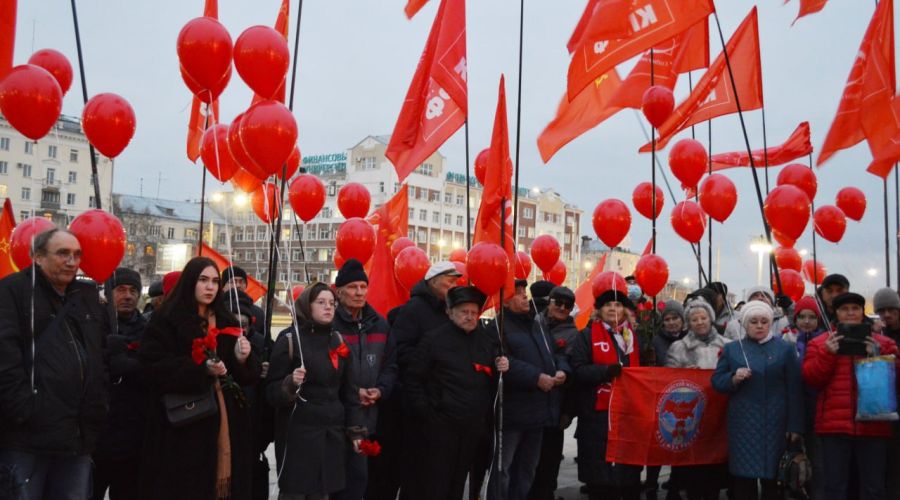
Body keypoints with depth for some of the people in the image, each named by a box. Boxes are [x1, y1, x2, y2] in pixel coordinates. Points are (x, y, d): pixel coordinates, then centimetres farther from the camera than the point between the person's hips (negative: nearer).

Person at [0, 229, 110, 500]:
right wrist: (22, 409, -18)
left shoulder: (88, 297, 17)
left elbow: (105, 353, 24)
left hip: (79, 435, 6)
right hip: (28, 436, -6)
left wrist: (100, 401, 14)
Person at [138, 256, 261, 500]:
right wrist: (201, 370, -21)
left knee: (222, 479, 2)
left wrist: (243, 359, -10)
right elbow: (154, 365, -12)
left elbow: (246, 376, 13)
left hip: (224, 419, 4)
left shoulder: (227, 322, 15)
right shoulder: (166, 319, 0)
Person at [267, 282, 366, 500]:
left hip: (332, 434, 5)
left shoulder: (338, 340, 11)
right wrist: (290, 383, -28)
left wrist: (355, 430, 10)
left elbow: (349, 391, 14)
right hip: (298, 433, -5)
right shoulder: (289, 339, -6)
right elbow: (272, 391, -8)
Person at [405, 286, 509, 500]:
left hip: (474, 426, 4)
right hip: (441, 425, -4)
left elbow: (494, 380, 20)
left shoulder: (489, 339, 8)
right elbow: (414, 380, -5)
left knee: (458, 482, 15)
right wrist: (425, 413, -9)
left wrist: (501, 369, -1)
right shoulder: (434, 338, -6)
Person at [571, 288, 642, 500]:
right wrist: (606, 370, -23)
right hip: (598, 415, -4)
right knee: (599, 470, 1)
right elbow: (578, 369, -10)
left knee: (630, 470, 11)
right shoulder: (586, 336, 1)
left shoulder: (633, 337, 14)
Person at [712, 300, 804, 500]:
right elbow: (716, 381, 9)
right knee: (743, 478, 1)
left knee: (772, 477, 1)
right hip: (742, 424, 1)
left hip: (775, 424, -1)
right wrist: (733, 378, -13)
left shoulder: (785, 348, 5)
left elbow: (794, 390, 1)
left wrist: (795, 426, -4)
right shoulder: (731, 349, 10)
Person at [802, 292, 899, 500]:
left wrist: (877, 357, -10)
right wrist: (828, 353, -12)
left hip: (873, 424, 1)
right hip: (835, 423, -1)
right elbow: (811, 379, 1)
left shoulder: (883, 343, 11)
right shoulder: (820, 343, 9)